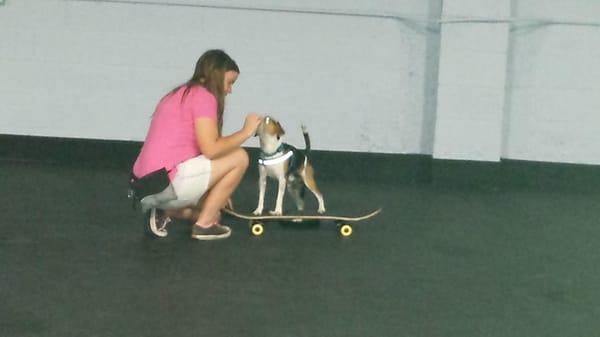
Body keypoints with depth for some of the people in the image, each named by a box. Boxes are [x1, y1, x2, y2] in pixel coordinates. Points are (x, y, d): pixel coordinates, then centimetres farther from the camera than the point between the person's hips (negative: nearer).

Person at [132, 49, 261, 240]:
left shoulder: (179, 95, 23)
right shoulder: (203, 96, -6)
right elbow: (210, 150, -14)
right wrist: (245, 132, 0)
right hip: (167, 183, -10)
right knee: (239, 157, 1)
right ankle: (204, 224, 2)